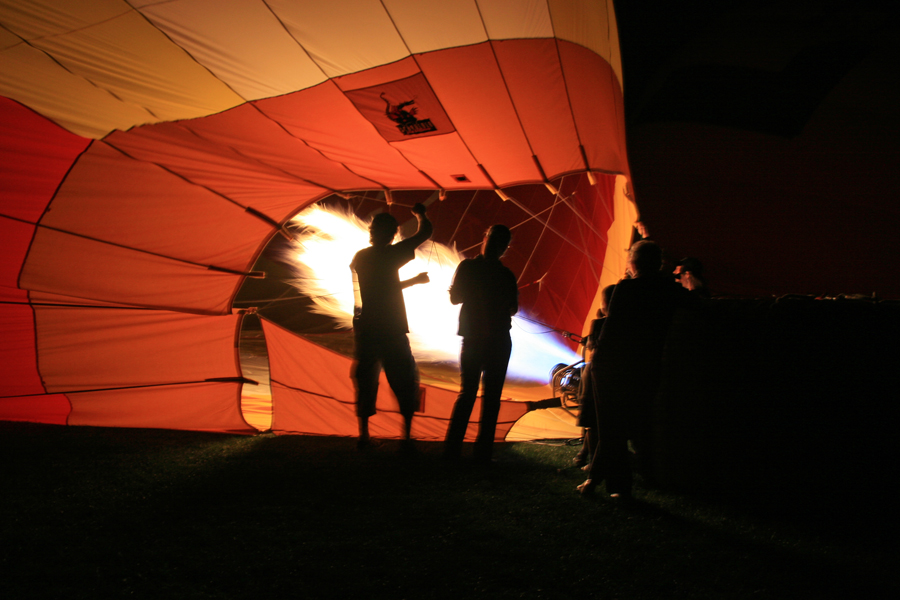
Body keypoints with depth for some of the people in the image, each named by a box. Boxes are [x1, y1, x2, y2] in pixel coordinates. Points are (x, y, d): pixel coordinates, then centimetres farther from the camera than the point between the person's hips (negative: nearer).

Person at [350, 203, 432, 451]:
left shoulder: (359, 258, 9)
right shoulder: (390, 255, -10)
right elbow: (425, 231, -5)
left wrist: (413, 280, 24)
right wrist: (420, 214, 15)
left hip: (365, 329, 5)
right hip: (392, 330, -5)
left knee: (366, 380, 13)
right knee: (404, 381, 7)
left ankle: (363, 435, 14)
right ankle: (407, 435, 6)